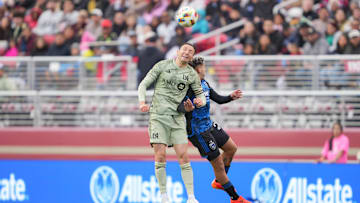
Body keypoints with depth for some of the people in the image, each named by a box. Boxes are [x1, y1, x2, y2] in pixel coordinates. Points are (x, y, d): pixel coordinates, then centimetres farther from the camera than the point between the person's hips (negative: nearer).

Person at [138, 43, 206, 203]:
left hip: (177, 117, 2)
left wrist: (200, 101, -8)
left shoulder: (192, 74, 8)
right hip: (158, 116, -2)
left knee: (183, 155, -6)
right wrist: (142, 102, -13)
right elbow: (144, 84, 4)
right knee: (160, 155, -9)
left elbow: (200, 93, 16)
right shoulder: (162, 66, 2)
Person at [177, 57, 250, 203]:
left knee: (231, 148, 20)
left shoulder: (204, 83, 8)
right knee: (218, 163, -3)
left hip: (209, 125, 10)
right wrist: (187, 108, -52)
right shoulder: (190, 86, -21)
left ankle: (218, 182, 38)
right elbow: (179, 106, -31)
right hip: (198, 132, -10)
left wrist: (230, 97, 2)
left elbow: (218, 99, 18)